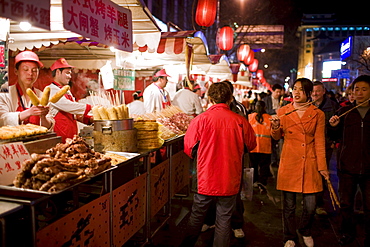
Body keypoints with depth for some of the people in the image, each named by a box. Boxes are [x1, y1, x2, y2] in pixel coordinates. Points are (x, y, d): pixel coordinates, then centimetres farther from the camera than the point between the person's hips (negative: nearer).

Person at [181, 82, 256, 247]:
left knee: (196, 217, 18)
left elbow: (188, 148, -5)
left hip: (205, 179, 0)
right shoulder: (240, 121, -8)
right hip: (230, 180, 1)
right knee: (224, 220, 14)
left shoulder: (201, 119, -13)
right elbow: (251, 145, 9)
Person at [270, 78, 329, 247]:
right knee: (289, 205, 6)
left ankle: (305, 232, 36)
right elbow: (277, 137, 10)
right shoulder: (283, 111, 3)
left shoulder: (318, 114, 2)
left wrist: (322, 166, 1)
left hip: (310, 164, 0)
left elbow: (320, 143, 3)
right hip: (289, 163, 0)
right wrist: (275, 127, -11)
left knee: (310, 205, 5)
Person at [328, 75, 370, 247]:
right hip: (347, 166, 1)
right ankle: (348, 232, 34)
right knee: (345, 203, 12)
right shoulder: (344, 111, 5)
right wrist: (333, 127, -6)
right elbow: (336, 136, 13)